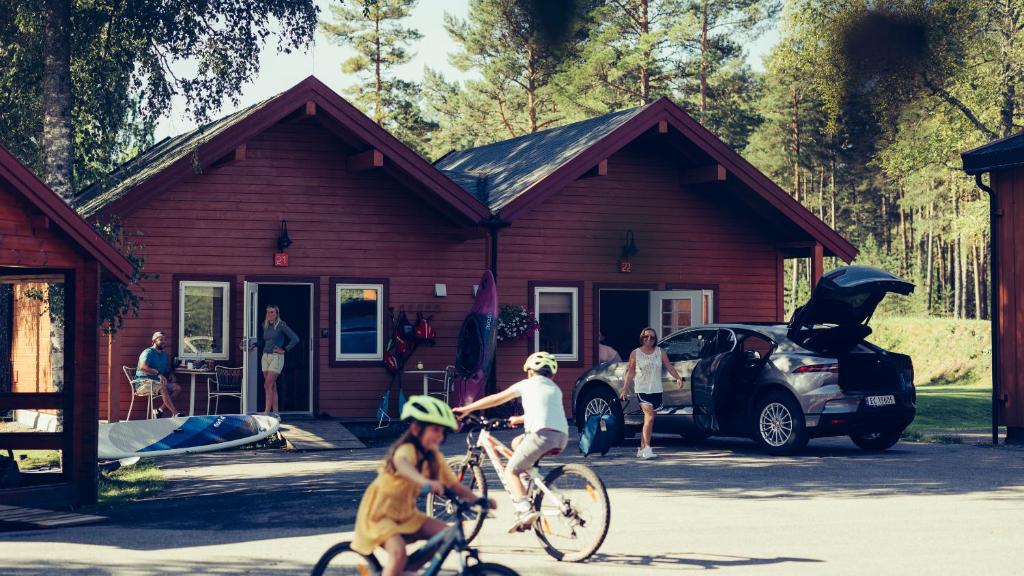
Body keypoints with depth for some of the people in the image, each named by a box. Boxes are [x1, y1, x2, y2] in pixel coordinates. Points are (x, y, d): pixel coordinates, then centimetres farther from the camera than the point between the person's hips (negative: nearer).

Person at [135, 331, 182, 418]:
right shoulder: (148, 352, -9)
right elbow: (142, 367, -26)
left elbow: (168, 369, 29)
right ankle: (175, 414, -40)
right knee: (162, 388, -34)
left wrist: (171, 375, 4)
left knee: (177, 388, -12)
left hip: (157, 381, 8)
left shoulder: (164, 354, 17)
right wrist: (158, 373, -34)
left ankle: (160, 411, -21)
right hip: (144, 382, -8)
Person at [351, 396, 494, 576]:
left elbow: (454, 484, 2)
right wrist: (424, 481, -70)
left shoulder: (434, 458, -1)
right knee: (398, 552, -31)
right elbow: (402, 464, -50)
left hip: (406, 515, 8)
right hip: (379, 514, -8)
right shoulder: (407, 450, -26)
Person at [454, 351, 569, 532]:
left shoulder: (528, 384, 13)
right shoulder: (555, 389, 28)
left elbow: (495, 399, 18)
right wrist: (519, 419, 60)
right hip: (562, 437, 7)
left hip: (543, 434, -7)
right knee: (517, 443, 29)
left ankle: (525, 510, -19)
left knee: (511, 471, 3)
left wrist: (466, 409, 27)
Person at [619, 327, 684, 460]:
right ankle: (647, 449, -19)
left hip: (656, 390, 4)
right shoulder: (635, 354, 1)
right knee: (649, 417, -18)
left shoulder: (660, 352, 7)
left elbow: (669, 367, 5)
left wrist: (678, 378, -12)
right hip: (642, 390, -4)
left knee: (648, 420, 8)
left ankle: (642, 448, 17)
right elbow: (630, 372, 4)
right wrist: (625, 388, -1)